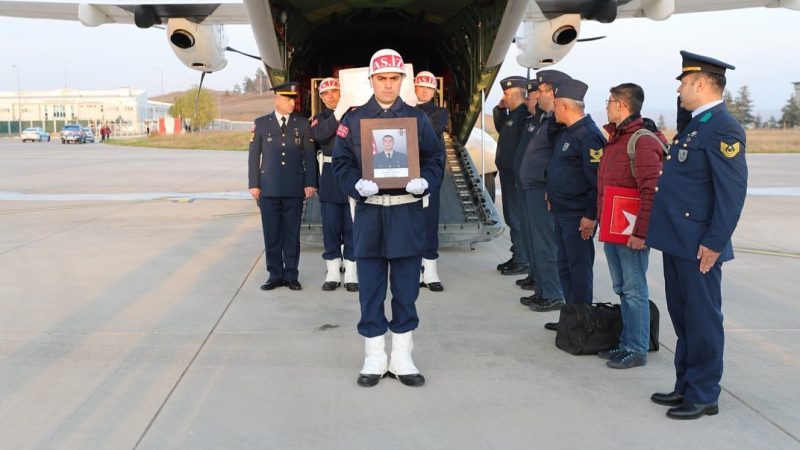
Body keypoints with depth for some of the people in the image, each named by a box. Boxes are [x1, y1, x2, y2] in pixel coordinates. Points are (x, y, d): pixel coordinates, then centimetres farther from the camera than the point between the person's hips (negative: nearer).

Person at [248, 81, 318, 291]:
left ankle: (291, 275, 14)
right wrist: (253, 184, 0)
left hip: (295, 189, 0)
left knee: (292, 233, 5)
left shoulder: (302, 123, 6)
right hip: (269, 188, 0)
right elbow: (254, 155, 5)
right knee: (271, 234, 4)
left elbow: (309, 155, 5)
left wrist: (310, 183, -2)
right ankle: (275, 275, 14)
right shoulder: (261, 123, 6)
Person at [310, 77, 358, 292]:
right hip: (330, 174, 1)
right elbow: (319, 135, -13)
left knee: (352, 225, 2)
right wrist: (338, 115, -21)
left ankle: (351, 274, 8)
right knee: (331, 225, 3)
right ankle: (333, 273, 11)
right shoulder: (319, 118, 10)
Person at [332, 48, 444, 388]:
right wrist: (357, 185, -17)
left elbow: (435, 159, 5)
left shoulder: (417, 118, 7)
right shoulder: (354, 119, 5)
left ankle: (402, 358, 19)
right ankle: (374, 359, 18)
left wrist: (424, 181, -15)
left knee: (406, 289, 6)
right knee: (370, 289, 5)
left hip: (408, 211, 1)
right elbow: (341, 162, 1)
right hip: (369, 210, 0)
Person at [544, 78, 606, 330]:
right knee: (565, 267, 16)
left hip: (577, 217, -10)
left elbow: (598, 180, -21)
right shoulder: (569, 132, 13)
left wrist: (591, 215, -20)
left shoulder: (589, 136, -18)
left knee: (579, 270, 0)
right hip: (562, 212, 10)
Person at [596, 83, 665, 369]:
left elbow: (651, 191, -21)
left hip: (631, 232, -9)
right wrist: (602, 220, 18)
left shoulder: (643, 140, -15)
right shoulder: (614, 138, 15)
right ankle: (627, 343, 25)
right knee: (621, 289, 15)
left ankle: (637, 350, 7)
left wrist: (640, 232, -23)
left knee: (634, 290, -2)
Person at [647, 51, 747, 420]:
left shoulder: (723, 129, -15)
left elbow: (733, 191, -21)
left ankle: (703, 396, 13)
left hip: (698, 245, -10)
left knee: (702, 320, 1)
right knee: (683, 317, 17)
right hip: (677, 241, 10)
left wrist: (714, 243, -21)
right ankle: (686, 386, 30)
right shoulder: (695, 125, 15)